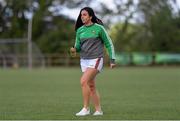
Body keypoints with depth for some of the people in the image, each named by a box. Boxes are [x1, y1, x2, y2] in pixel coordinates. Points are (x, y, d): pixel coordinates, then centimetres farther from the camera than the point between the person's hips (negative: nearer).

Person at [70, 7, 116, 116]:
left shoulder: (99, 28, -8)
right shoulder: (80, 30, 7)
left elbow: (109, 44, -2)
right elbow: (78, 46, 10)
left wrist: (112, 60, -5)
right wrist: (74, 50, -14)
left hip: (96, 60, -6)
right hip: (84, 61, 6)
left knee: (83, 81, -21)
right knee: (91, 86, 8)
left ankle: (86, 108, -14)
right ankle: (98, 110, 17)